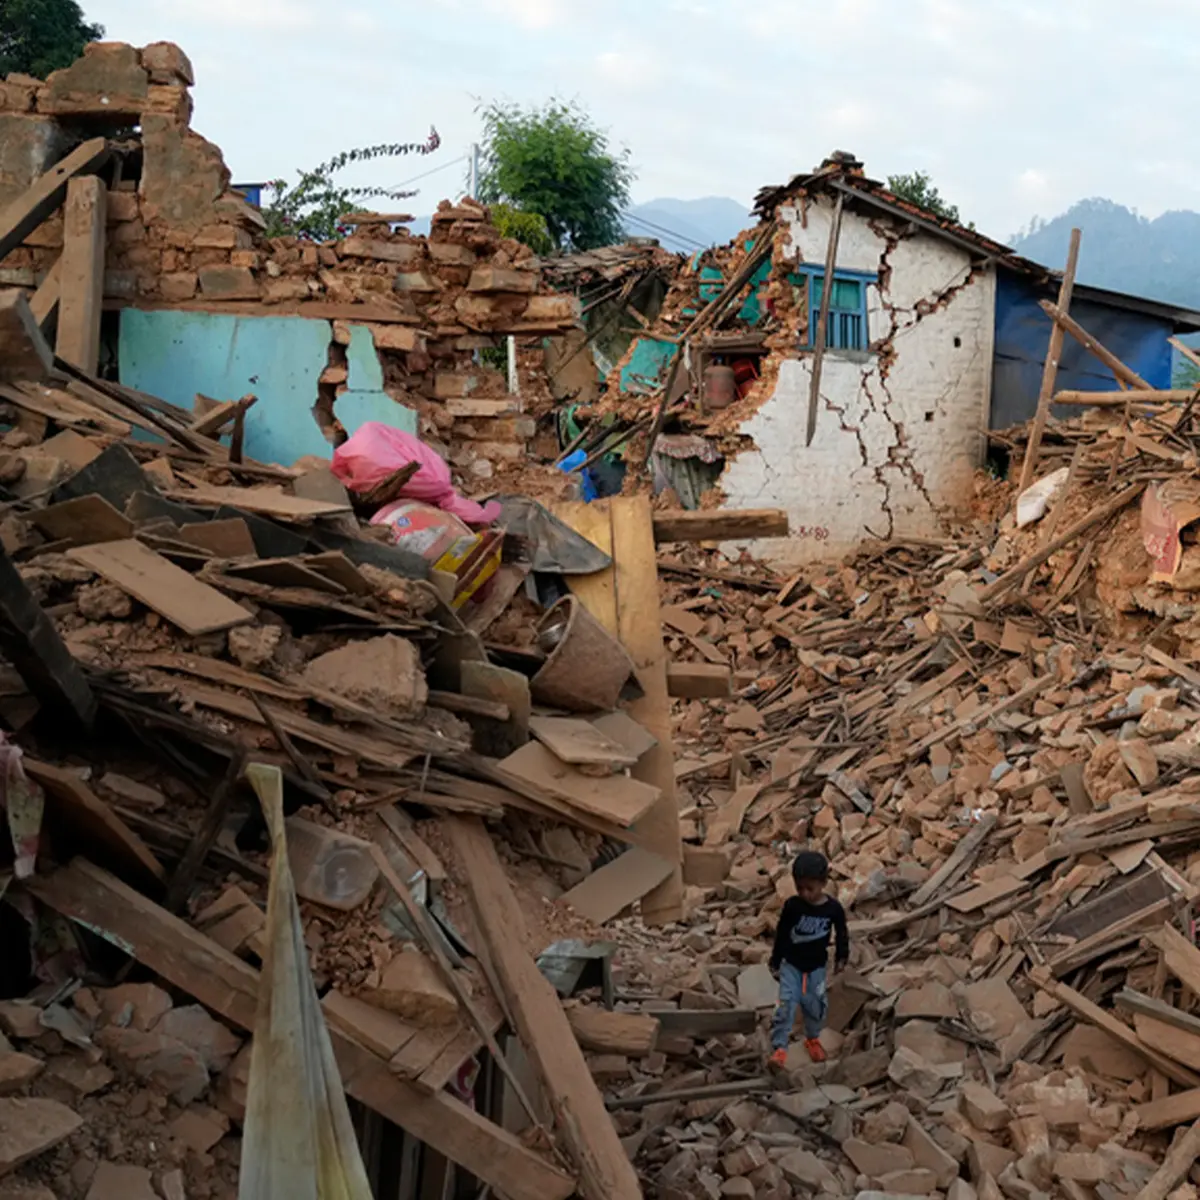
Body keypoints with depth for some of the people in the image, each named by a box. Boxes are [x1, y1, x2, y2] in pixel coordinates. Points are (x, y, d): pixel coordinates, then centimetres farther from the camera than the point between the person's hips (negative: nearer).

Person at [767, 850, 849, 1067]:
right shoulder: (791, 905, -15)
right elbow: (781, 935, -5)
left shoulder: (833, 908, -14)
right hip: (791, 963, -1)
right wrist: (775, 963, -1)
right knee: (786, 1004, -11)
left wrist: (841, 957, 7)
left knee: (816, 1005, 9)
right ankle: (779, 1048, -9)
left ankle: (813, 1039, 35)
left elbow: (842, 934, 4)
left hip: (817, 966, 1)